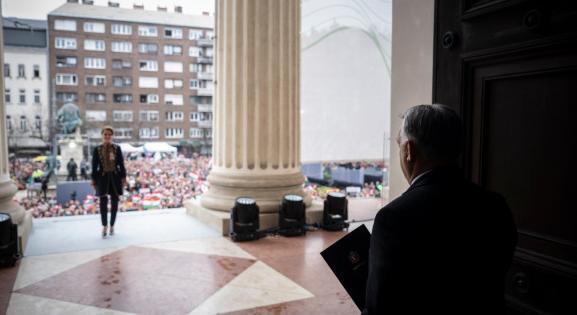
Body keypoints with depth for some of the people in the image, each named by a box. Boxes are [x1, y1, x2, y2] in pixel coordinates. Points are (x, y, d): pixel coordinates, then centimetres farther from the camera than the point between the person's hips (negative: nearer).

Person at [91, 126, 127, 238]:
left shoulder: (117, 148, 3)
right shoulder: (97, 149, 2)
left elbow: (121, 164, 3)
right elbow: (94, 166, 3)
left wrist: (123, 177, -2)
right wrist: (94, 179, 1)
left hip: (115, 177, 1)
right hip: (103, 177, -1)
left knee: (114, 202, 7)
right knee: (103, 202, -3)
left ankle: (112, 225, 20)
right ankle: (104, 226, 7)